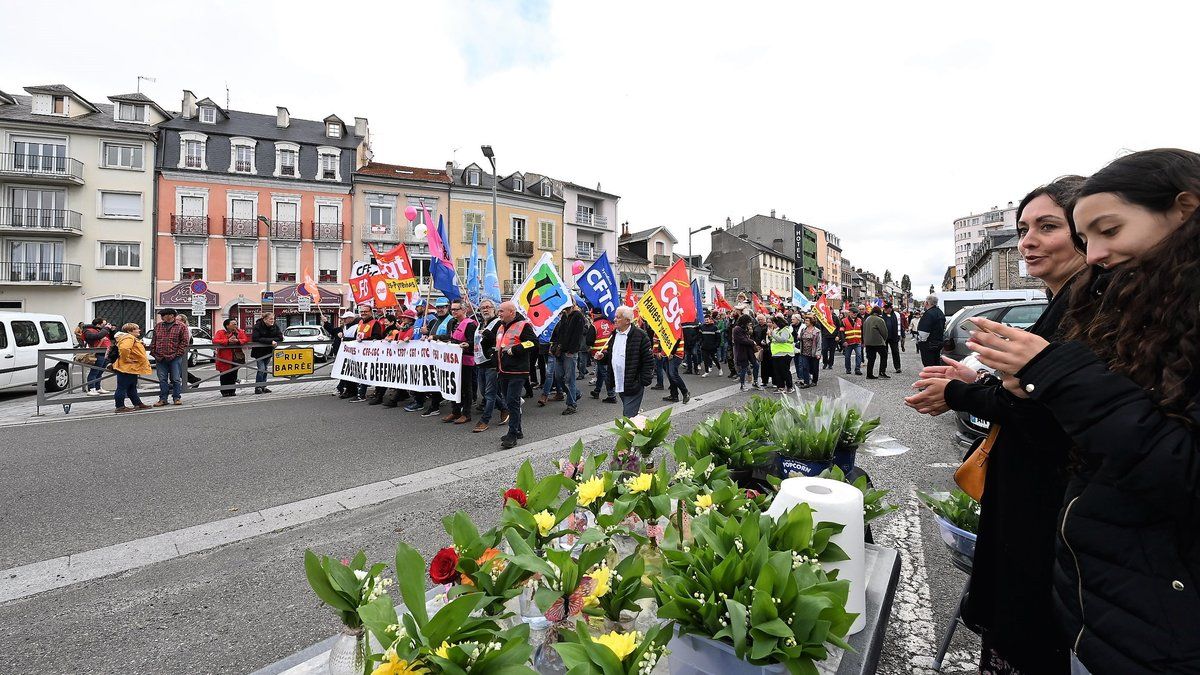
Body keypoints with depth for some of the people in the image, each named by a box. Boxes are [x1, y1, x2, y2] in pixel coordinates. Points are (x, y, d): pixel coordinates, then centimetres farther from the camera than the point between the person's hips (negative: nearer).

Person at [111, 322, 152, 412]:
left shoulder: (132, 338, 17)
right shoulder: (128, 338, -17)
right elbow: (123, 349, -34)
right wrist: (127, 359, -23)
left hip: (132, 368, 11)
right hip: (126, 368, -11)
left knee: (132, 388, 17)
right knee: (122, 388, -3)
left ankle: (138, 404, 24)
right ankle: (120, 407, 3)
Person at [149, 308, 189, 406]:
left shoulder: (181, 327, 0)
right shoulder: (157, 326, 14)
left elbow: (184, 342, -3)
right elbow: (153, 341, 16)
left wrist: (177, 354, -9)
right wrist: (153, 352, 4)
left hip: (175, 358, -4)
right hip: (160, 358, 4)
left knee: (176, 379, 2)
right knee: (162, 380, 7)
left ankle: (177, 398, 11)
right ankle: (163, 399, 14)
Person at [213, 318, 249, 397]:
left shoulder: (240, 332, 7)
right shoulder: (221, 332, -4)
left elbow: (245, 340, -1)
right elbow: (215, 341, -16)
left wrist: (238, 341, -21)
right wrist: (227, 341, -26)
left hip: (236, 358, 3)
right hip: (224, 358, -3)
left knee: (233, 375, 9)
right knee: (225, 375, 2)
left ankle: (232, 391, 18)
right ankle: (225, 391, 12)